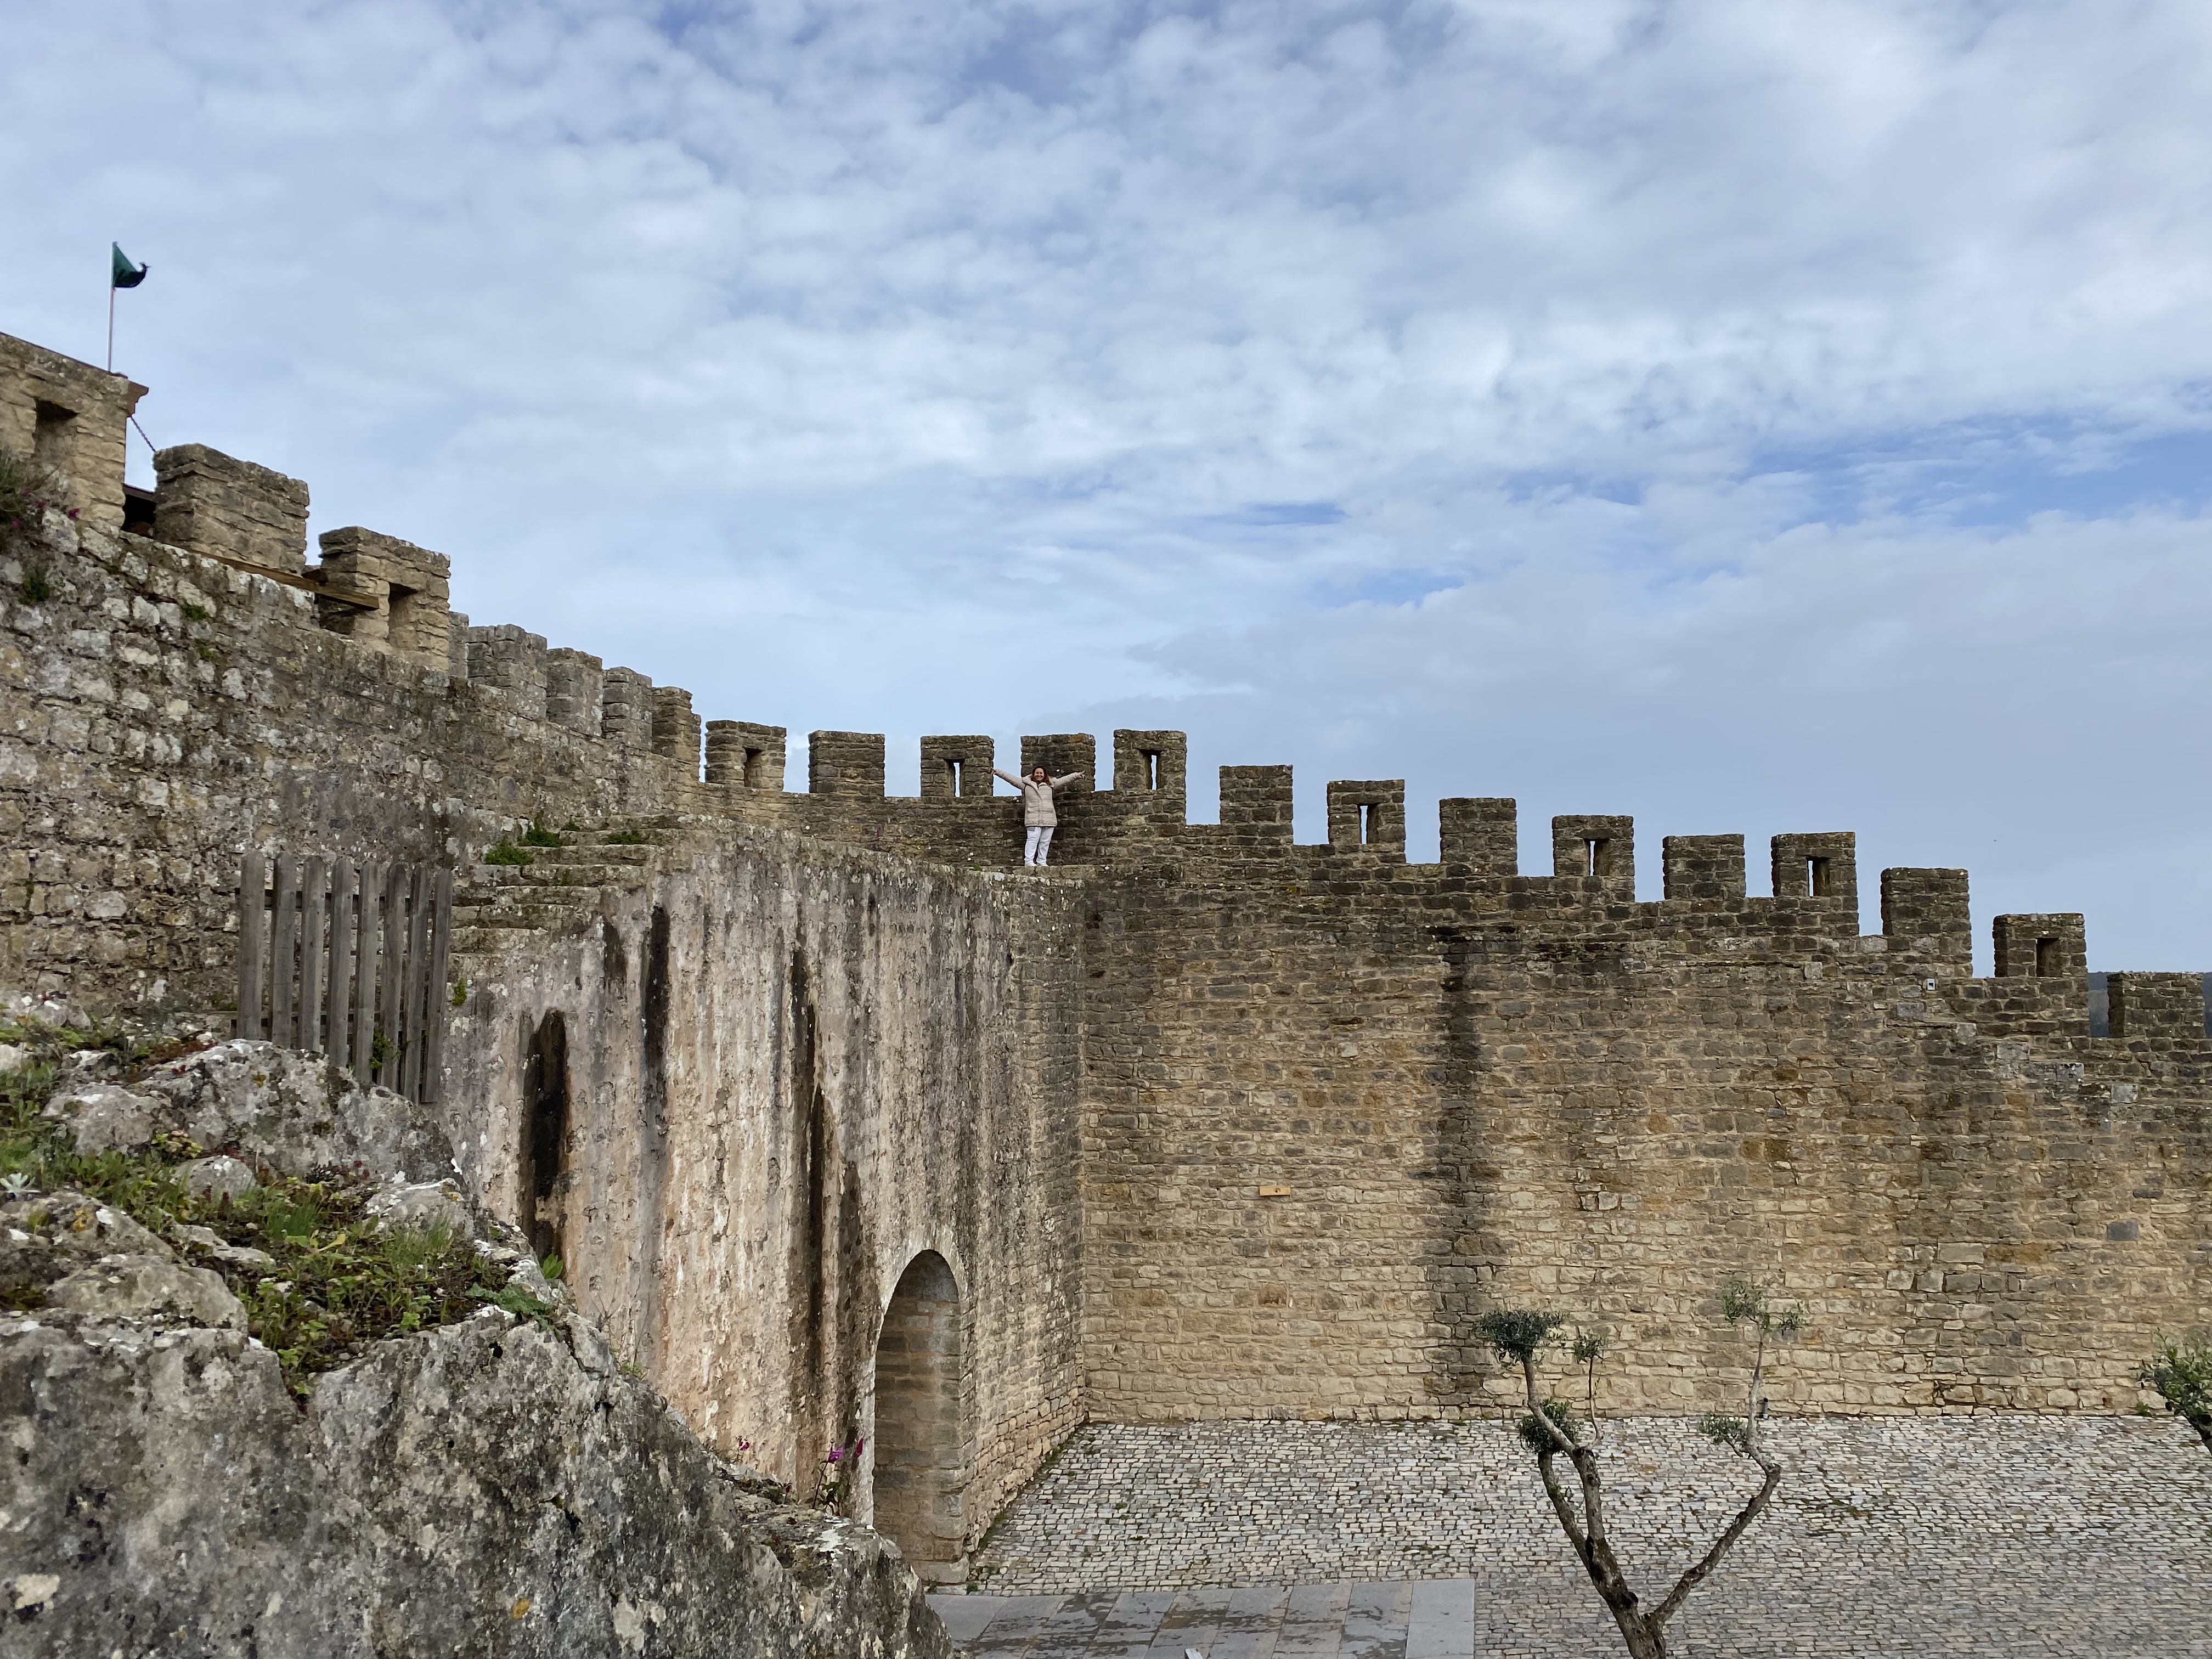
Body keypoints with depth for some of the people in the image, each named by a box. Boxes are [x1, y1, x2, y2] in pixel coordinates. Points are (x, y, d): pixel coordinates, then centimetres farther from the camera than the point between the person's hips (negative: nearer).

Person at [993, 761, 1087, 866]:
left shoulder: (1050, 784, 18)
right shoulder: (1026, 784, 11)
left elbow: (1065, 779, 22)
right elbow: (1011, 778, 10)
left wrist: (1077, 775, 20)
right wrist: (998, 772, 6)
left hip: (1049, 819, 3)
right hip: (1033, 819, -3)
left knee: (1045, 842, 5)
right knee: (1033, 839, -12)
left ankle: (1041, 862, 11)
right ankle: (1029, 861, -11)